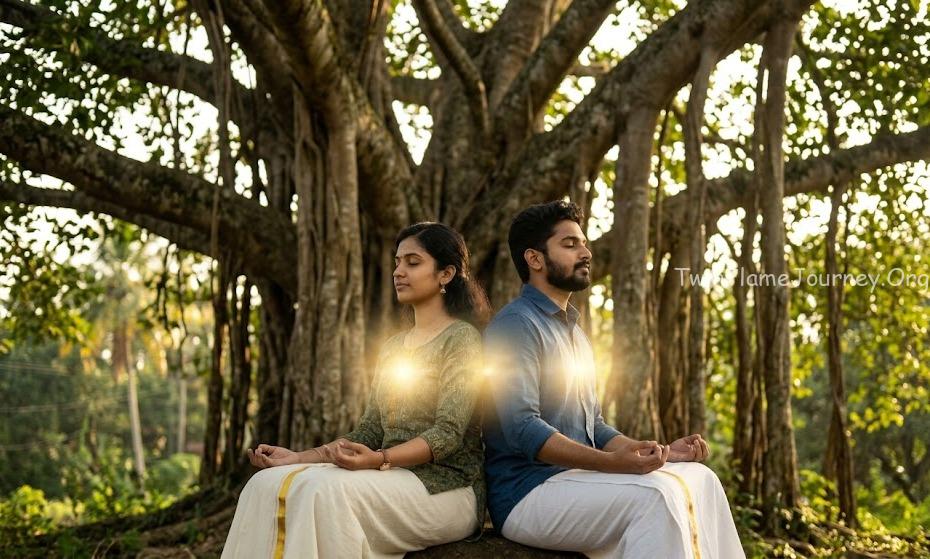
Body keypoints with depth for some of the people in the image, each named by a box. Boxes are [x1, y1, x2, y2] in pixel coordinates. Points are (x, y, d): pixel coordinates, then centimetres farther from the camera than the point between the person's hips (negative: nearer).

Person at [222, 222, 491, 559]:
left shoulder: (461, 338, -3)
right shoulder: (392, 348, 21)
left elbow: (448, 434, -13)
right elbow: (368, 434, 17)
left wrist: (379, 460, -29)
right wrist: (299, 458, 4)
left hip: (444, 485, -7)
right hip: (393, 478, 7)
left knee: (325, 490, -33)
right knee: (267, 485, -14)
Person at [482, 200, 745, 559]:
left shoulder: (573, 332, 21)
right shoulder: (516, 325, -10)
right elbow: (522, 428, -22)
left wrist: (663, 452, 7)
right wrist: (610, 462, -32)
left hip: (575, 478, 9)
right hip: (528, 492, -9)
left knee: (698, 478, -1)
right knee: (655, 494, -27)